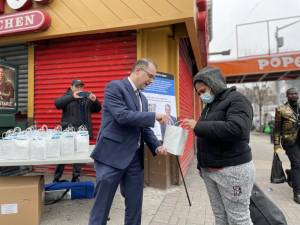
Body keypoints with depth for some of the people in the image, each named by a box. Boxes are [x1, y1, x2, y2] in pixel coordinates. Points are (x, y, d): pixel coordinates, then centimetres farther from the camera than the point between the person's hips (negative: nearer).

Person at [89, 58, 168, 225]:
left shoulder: (142, 98, 15)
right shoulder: (115, 86, -8)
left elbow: (144, 128, 14)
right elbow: (122, 116, -22)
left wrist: (156, 146, -1)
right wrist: (154, 116, -18)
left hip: (135, 158, 8)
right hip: (112, 156, -7)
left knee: (135, 205, 16)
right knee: (102, 206, 6)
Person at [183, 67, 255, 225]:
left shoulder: (236, 99, -9)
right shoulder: (210, 105, 16)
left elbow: (237, 129, -26)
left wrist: (198, 126, -24)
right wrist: (202, 164, 18)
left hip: (232, 169, -7)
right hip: (209, 170, 8)